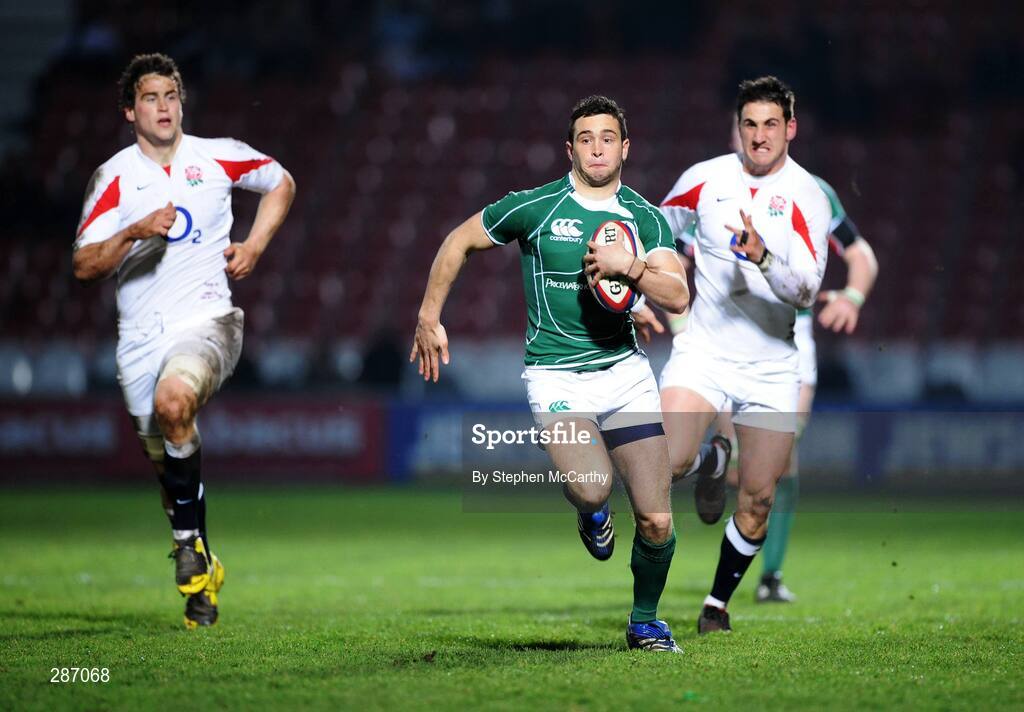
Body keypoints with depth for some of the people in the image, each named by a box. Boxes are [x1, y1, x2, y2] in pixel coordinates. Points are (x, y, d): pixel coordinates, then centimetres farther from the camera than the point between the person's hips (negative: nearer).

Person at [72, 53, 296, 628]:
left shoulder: (218, 157, 4)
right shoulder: (114, 177, 3)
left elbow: (281, 182, 23)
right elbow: (85, 265, -3)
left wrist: (255, 246, 10)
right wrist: (134, 232, -20)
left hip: (207, 319, -3)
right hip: (142, 337, 3)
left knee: (173, 400, -33)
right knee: (166, 460, 5)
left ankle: (190, 539, -18)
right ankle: (202, 573, 25)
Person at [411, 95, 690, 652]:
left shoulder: (646, 218, 4)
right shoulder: (533, 207, -4)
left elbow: (677, 297, -7)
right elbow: (458, 242, 10)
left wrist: (629, 267, -23)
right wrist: (428, 319, 10)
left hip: (625, 371, 3)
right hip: (555, 375, -3)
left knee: (656, 522, -3)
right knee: (593, 488, -30)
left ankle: (644, 622, 24)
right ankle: (590, 512, 10)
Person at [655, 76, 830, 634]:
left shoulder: (807, 198, -8)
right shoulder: (704, 178, -1)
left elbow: (806, 291, -19)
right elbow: (659, 229, 20)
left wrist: (764, 258, -35)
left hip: (771, 367, -1)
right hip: (703, 352, 1)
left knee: (758, 500, 0)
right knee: (668, 462, -23)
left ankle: (718, 603, 22)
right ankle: (712, 462, 14)